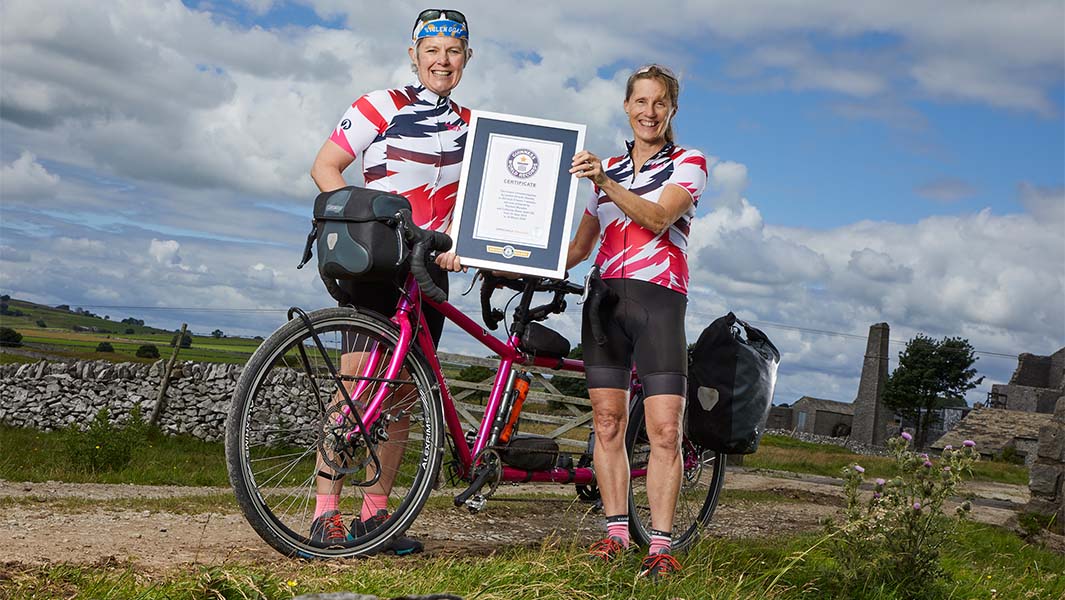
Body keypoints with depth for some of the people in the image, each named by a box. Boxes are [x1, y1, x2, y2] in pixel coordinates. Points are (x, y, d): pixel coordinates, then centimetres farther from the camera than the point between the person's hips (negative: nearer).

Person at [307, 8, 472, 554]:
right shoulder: (381, 106, -2)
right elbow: (324, 168, -6)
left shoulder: (470, 126, 13)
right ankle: (325, 508, -12)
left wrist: (455, 245, -5)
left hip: (429, 269, 5)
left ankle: (375, 513, 12)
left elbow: (465, 200, 14)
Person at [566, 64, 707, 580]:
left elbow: (659, 217, -13)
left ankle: (661, 546, -6)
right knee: (607, 422, 0)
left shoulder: (688, 163, 6)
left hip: (658, 300, -4)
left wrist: (607, 185, -27)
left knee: (665, 430, -10)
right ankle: (615, 532, 8)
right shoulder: (607, 168, 20)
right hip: (606, 298, 4)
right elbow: (579, 247, 19)